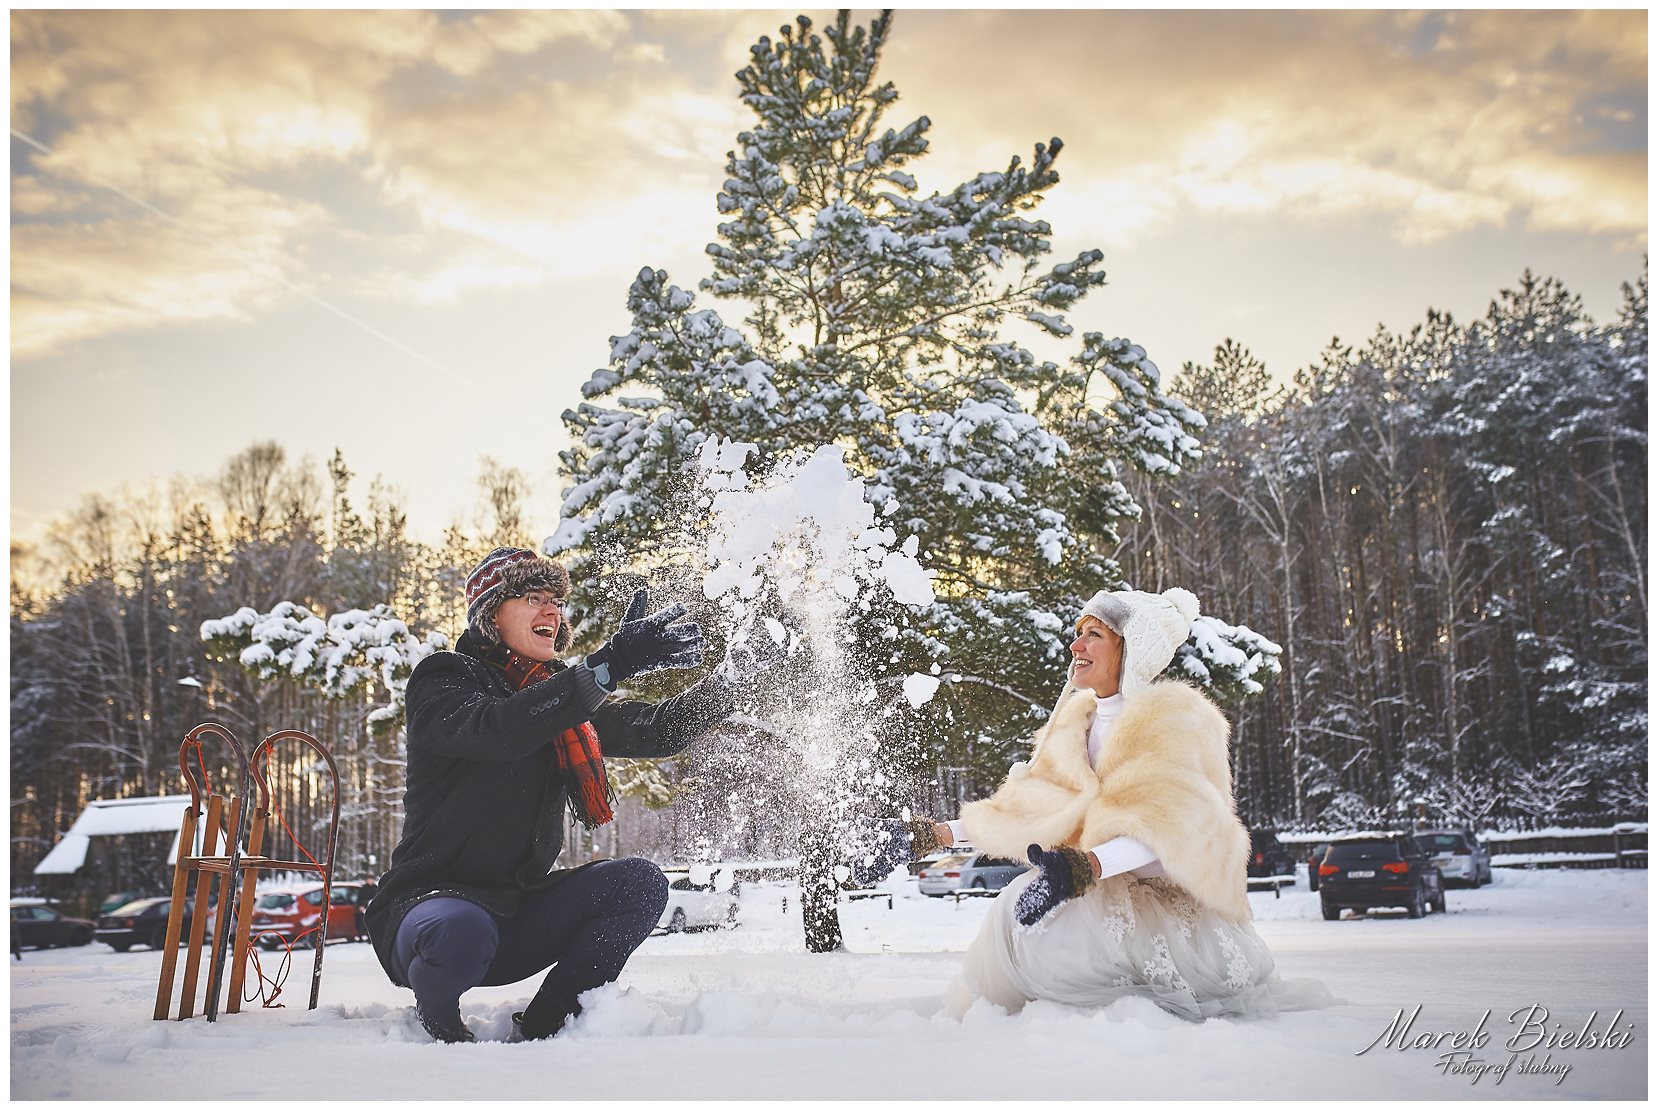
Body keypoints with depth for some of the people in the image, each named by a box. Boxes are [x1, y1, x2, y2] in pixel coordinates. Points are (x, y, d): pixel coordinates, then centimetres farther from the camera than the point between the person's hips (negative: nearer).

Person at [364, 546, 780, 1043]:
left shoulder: (563, 696, 11)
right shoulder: (442, 682, -8)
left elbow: (659, 730, 8)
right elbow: (496, 728, -30)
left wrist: (735, 672, -9)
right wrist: (612, 664, -39)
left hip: (520, 917, 6)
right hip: (432, 901, -6)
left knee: (640, 883, -14)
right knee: (463, 932, -39)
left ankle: (540, 1027, -5)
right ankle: (436, 1020, -4)